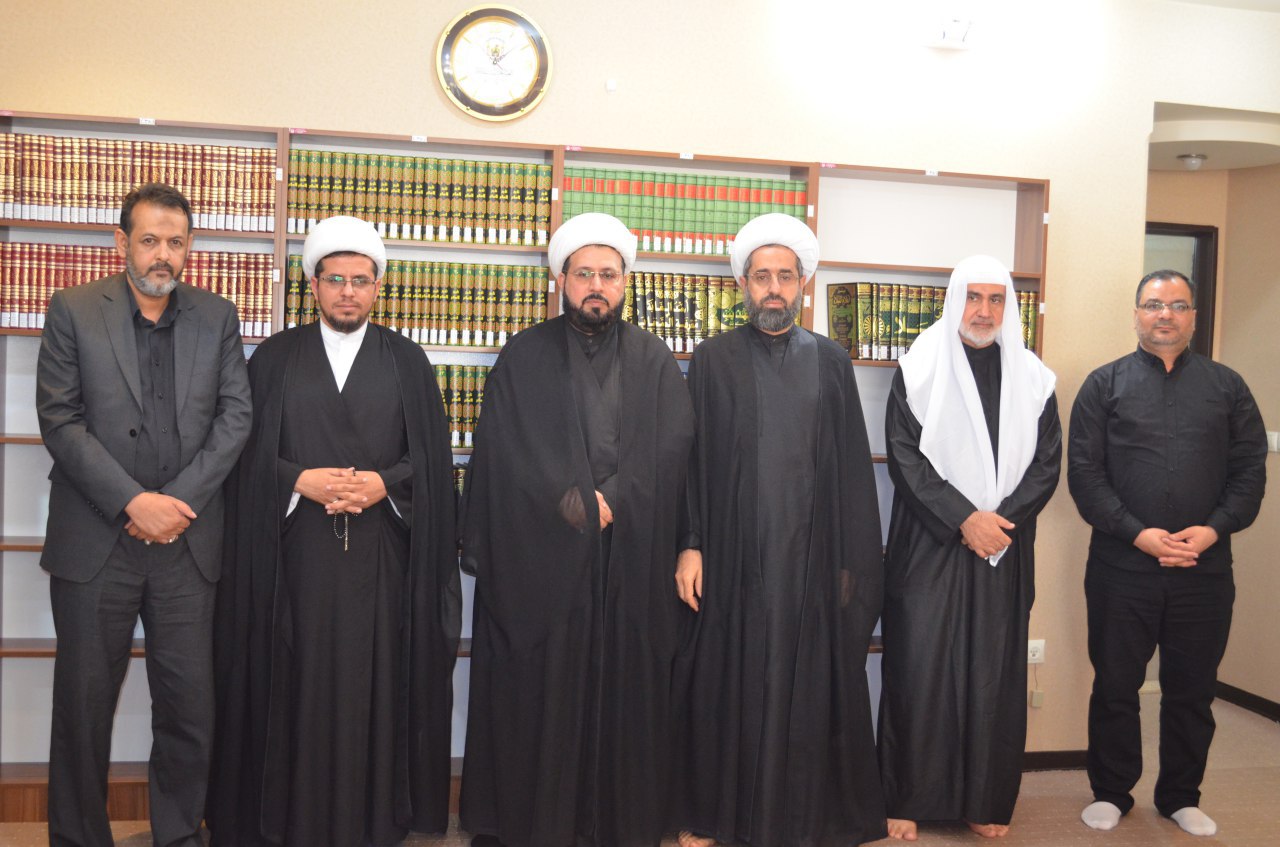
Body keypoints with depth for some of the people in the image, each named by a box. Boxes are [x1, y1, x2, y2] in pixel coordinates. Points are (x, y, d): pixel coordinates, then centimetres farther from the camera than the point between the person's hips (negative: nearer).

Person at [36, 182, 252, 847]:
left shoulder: (217, 318, 7)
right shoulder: (73, 311, 1)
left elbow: (234, 416, 2)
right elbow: (60, 420, -5)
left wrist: (179, 501, -9)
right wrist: (134, 502, -14)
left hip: (186, 540, 2)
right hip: (94, 539, -1)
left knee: (189, 704, 6)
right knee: (85, 700, 8)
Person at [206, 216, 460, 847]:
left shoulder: (407, 361, 8)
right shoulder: (275, 358, 8)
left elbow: (431, 458, 5)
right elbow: (248, 454, 4)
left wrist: (384, 483, -12)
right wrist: (301, 481, -12)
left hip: (381, 555, 0)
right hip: (295, 551, 0)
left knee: (375, 686, 2)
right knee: (297, 685, 2)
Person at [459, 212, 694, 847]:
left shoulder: (653, 361, 11)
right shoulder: (523, 358, 6)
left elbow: (671, 451, -1)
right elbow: (509, 456, -3)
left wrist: (607, 500, -12)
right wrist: (580, 504, -10)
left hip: (632, 562, 2)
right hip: (538, 559, -1)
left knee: (624, 693, 5)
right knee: (538, 695, 2)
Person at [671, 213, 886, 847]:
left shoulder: (831, 361, 6)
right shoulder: (712, 360, 3)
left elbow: (853, 469, 5)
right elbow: (689, 460, 1)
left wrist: (852, 563, 0)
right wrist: (689, 546, -6)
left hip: (809, 557, 1)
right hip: (732, 557, -1)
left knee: (808, 688, 7)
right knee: (725, 686, 7)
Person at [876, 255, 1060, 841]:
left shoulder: (1032, 378, 9)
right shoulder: (918, 370, 0)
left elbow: (1047, 462, 5)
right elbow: (905, 458, -5)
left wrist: (1001, 519, -10)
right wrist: (964, 519, -13)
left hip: (1004, 550, 3)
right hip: (928, 546, -2)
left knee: (995, 673, 6)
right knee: (919, 668, -1)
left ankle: (986, 801, 19)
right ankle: (907, 798, 11)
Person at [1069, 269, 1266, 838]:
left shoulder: (1227, 387, 9)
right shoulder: (1105, 384, 2)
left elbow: (1250, 471, 4)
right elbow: (1084, 472, -4)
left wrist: (1215, 529, -11)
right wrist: (1138, 533, -14)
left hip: (1205, 571, 2)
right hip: (1122, 566, -1)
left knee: (1192, 691, 12)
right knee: (1115, 687, 8)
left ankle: (1181, 796, 30)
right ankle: (1111, 793, 25)